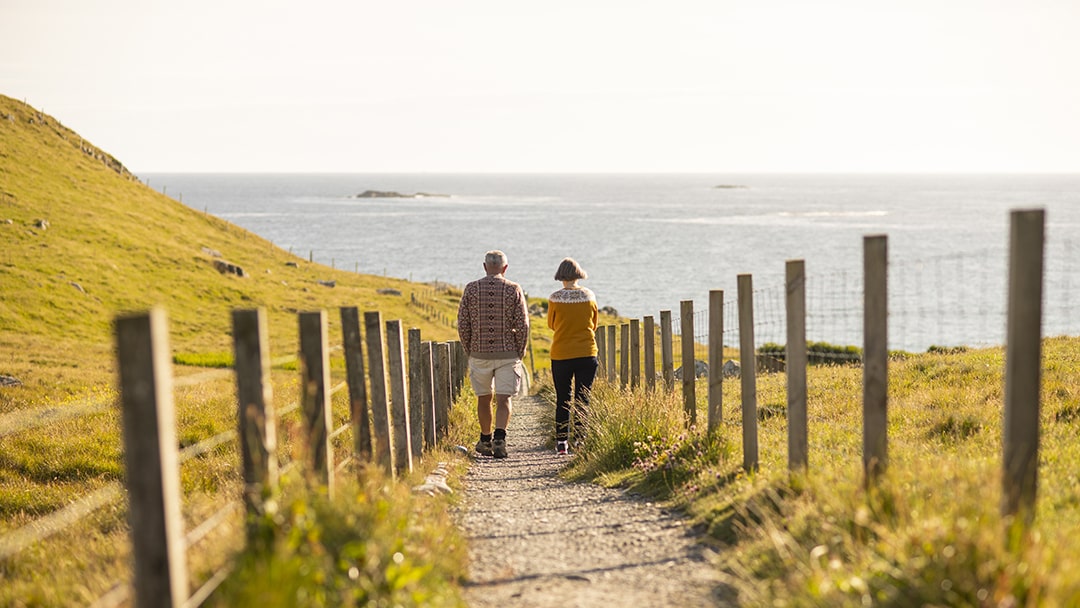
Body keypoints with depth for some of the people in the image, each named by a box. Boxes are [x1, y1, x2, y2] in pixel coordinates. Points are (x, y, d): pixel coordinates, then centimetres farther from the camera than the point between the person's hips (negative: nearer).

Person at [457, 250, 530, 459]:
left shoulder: (471, 289, 0)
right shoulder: (514, 289, -3)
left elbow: (462, 324, -1)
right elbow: (522, 325, -6)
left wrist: (469, 350, 11)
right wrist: (520, 353, 5)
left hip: (479, 353, 1)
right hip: (507, 353, -1)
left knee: (484, 398, 15)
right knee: (503, 399, 0)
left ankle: (485, 441, 27)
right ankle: (499, 439, -19)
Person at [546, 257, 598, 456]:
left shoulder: (555, 299, -7)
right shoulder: (589, 296, -1)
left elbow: (551, 324, 7)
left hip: (561, 355, -1)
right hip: (587, 354, 1)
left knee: (562, 400, 9)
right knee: (582, 400, 5)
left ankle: (561, 443, 9)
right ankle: (580, 442, 2)